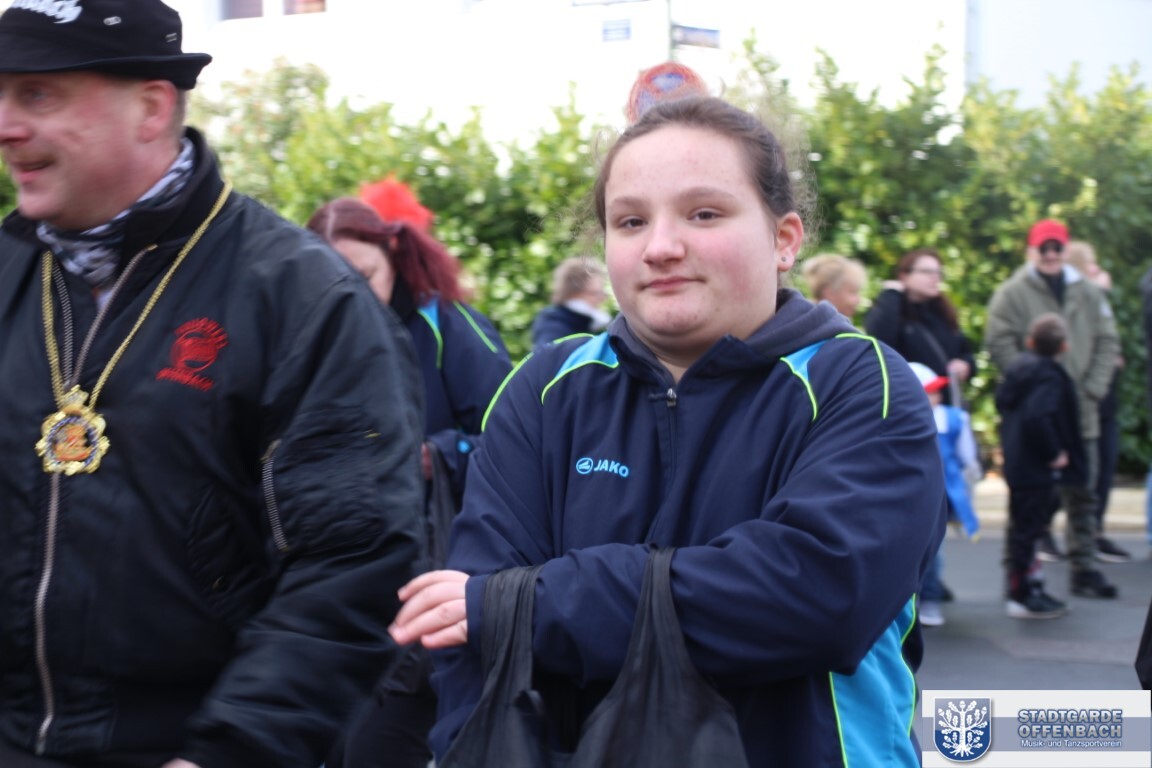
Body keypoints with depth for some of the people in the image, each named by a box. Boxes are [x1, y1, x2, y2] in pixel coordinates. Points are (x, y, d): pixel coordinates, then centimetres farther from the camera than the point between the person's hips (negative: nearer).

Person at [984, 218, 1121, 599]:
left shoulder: (1088, 293, 11)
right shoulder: (1012, 293, -3)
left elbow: (1108, 342, 10)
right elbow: (1000, 343, -11)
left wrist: (1094, 388, -3)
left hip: (1081, 412, 5)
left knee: (1083, 495, 10)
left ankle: (1084, 568, 18)